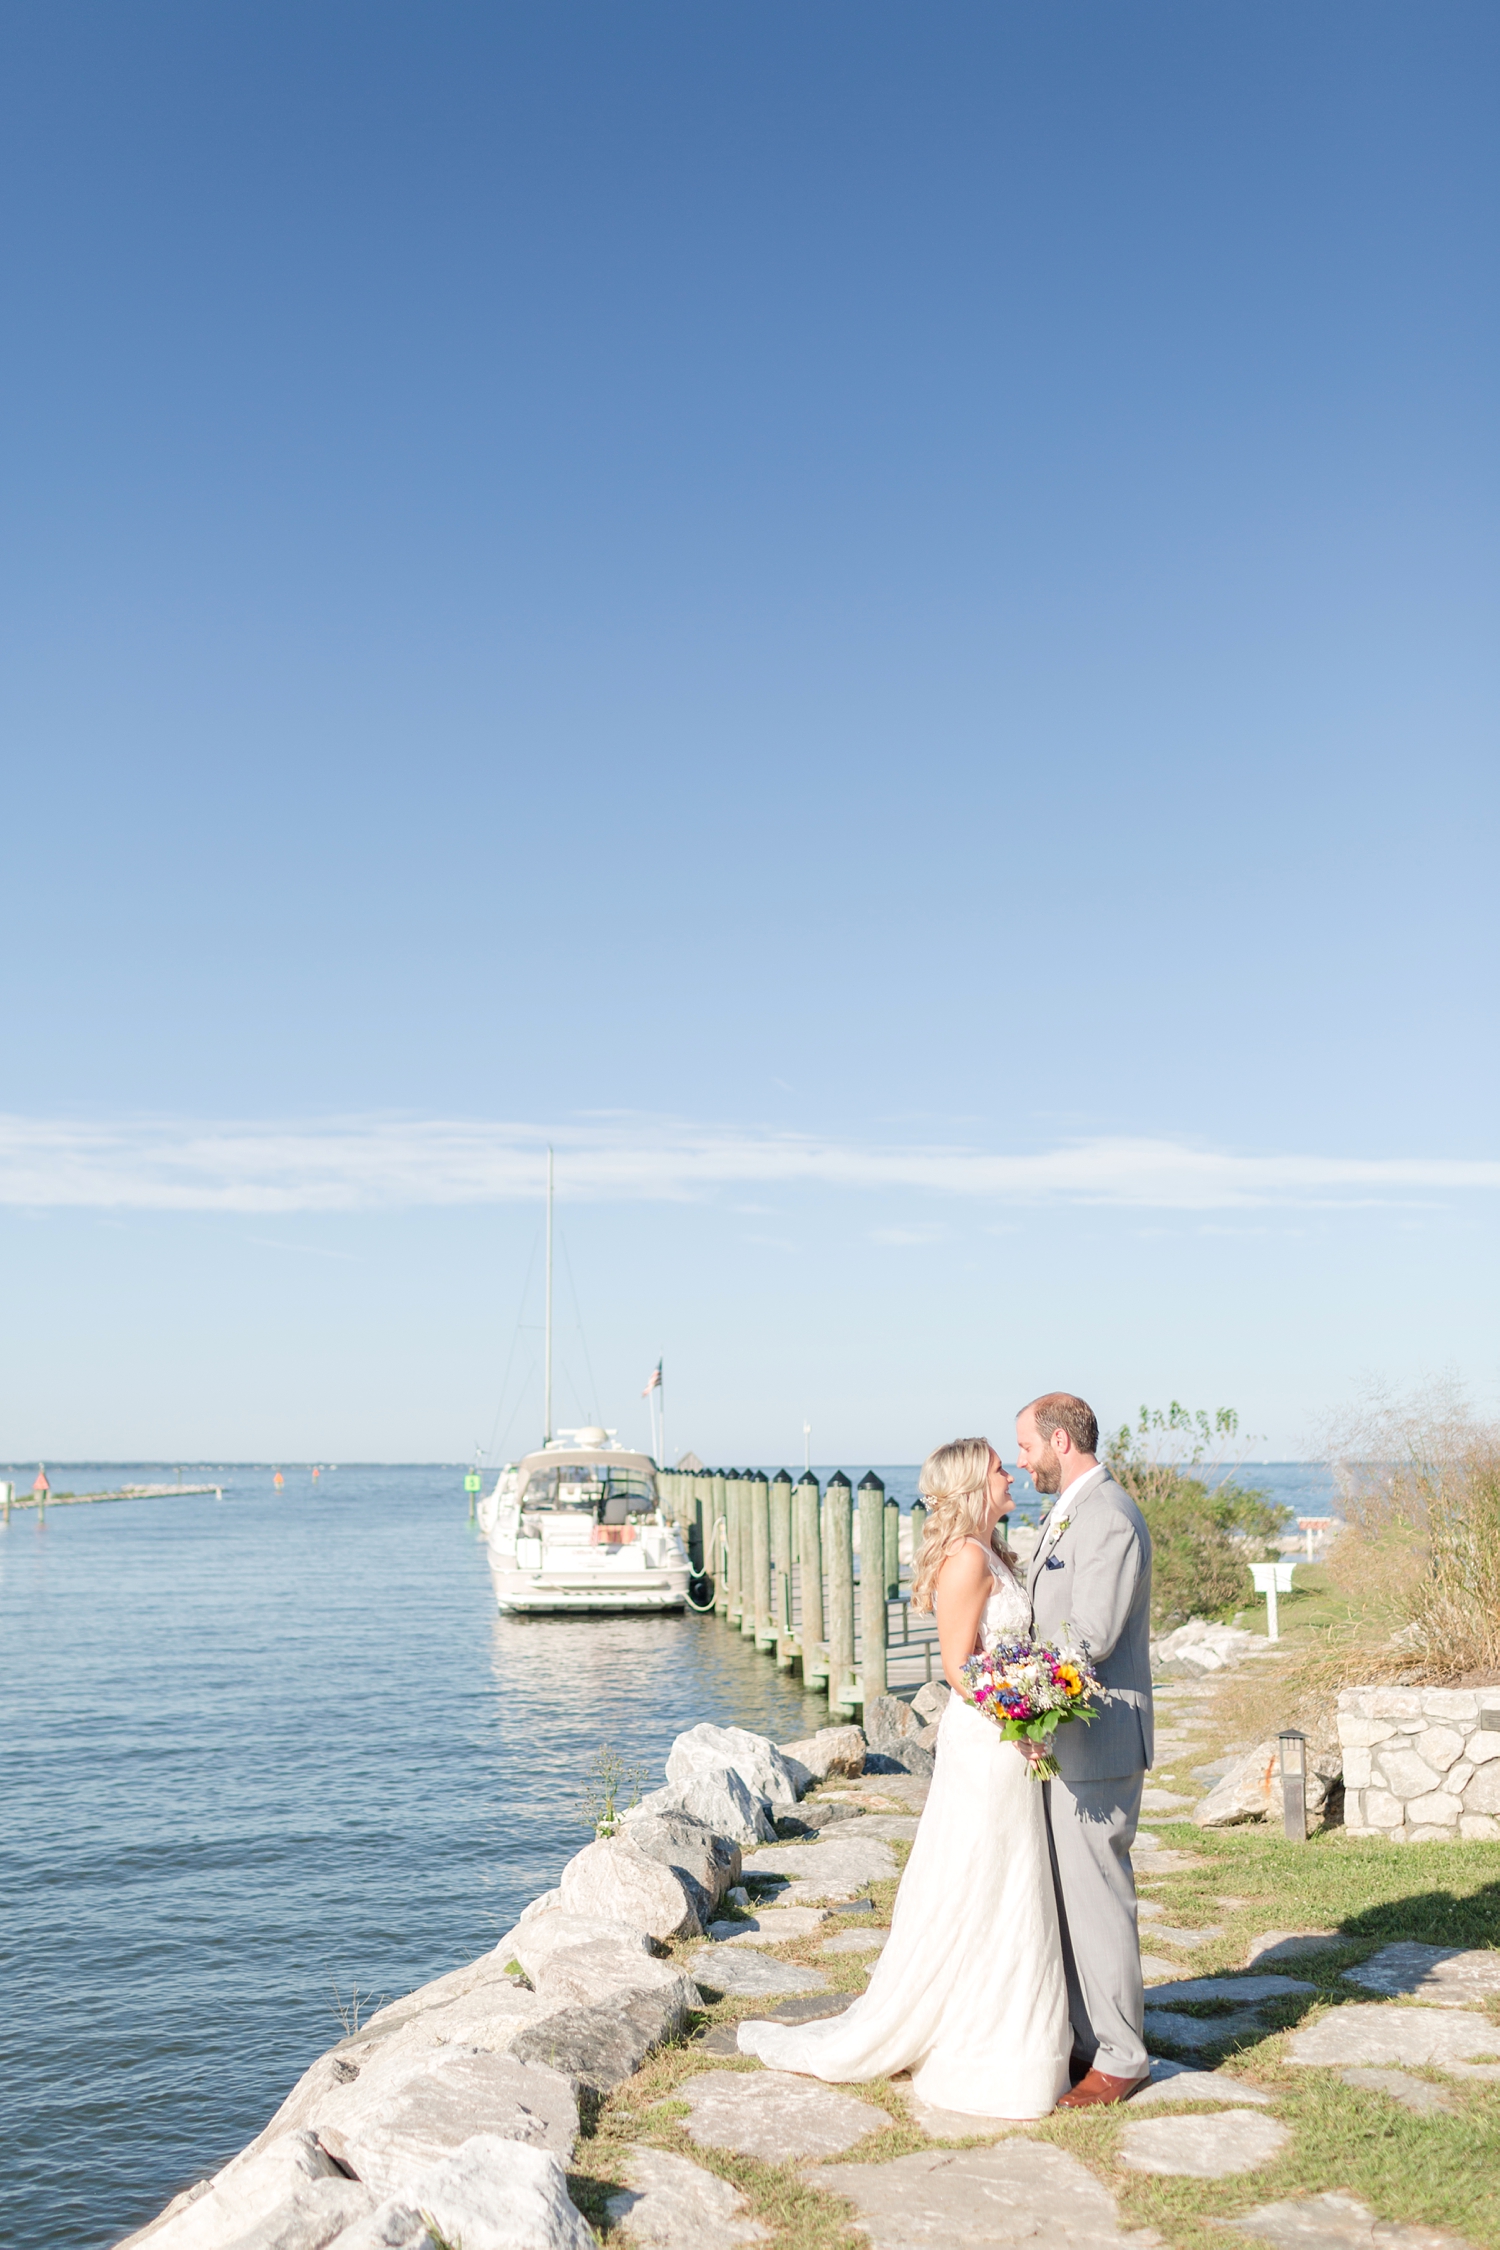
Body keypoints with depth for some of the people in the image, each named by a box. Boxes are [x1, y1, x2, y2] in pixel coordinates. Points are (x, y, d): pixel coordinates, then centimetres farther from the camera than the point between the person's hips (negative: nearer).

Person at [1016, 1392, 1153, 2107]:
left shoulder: (1110, 1519, -18)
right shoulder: (1064, 1514, 15)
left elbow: (1090, 1637, -22)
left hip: (1096, 1744, -10)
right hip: (1061, 1739, 10)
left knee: (1096, 1895, -1)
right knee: (1063, 1894, 15)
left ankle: (1120, 2057, 11)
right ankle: (1082, 2038, 26)